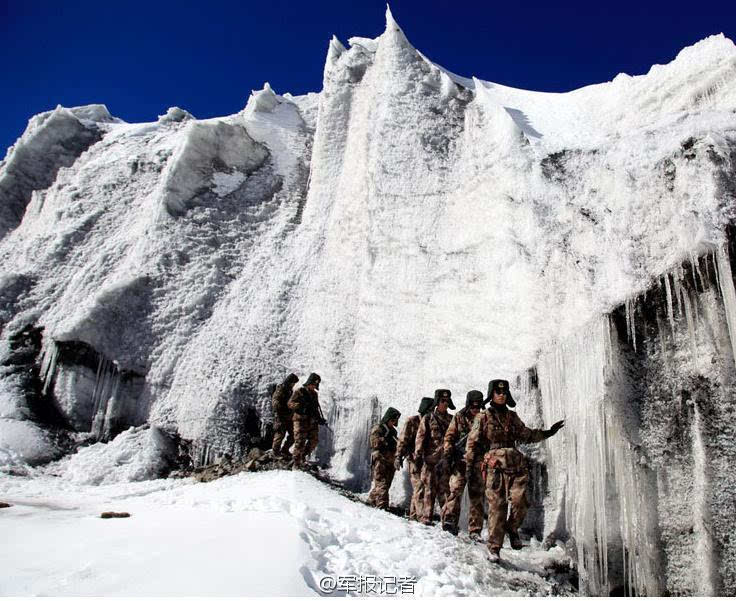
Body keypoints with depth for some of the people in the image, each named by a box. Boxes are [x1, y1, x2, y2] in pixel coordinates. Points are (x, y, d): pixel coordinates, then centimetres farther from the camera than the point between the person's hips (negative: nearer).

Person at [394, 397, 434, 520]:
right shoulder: (412, 422, -2)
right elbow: (403, 440, -5)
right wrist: (399, 456, -11)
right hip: (416, 459, -6)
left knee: (417, 489, 10)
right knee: (419, 488, -11)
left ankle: (413, 514, 18)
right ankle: (421, 515, -12)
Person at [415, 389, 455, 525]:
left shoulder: (451, 419, 15)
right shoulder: (428, 419, 5)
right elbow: (420, 437, 0)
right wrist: (418, 453, -10)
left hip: (446, 459, 3)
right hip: (431, 459, -2)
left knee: (445, 488, 0)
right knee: (430, 489, 0)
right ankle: (426, 517, 6)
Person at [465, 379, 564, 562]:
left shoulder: (512, 416, 16)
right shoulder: (483, 418, 4)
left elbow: (526, 434, 27)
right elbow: (473, 442, 4)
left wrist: (547, 433, 20)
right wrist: (469, 465, 0)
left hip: (515, 466, 3)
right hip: (494, 467, -3)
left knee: (520, 501, -12)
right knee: (497, 507, -4)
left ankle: (512, 529, 19)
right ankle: (494, 549, 6)